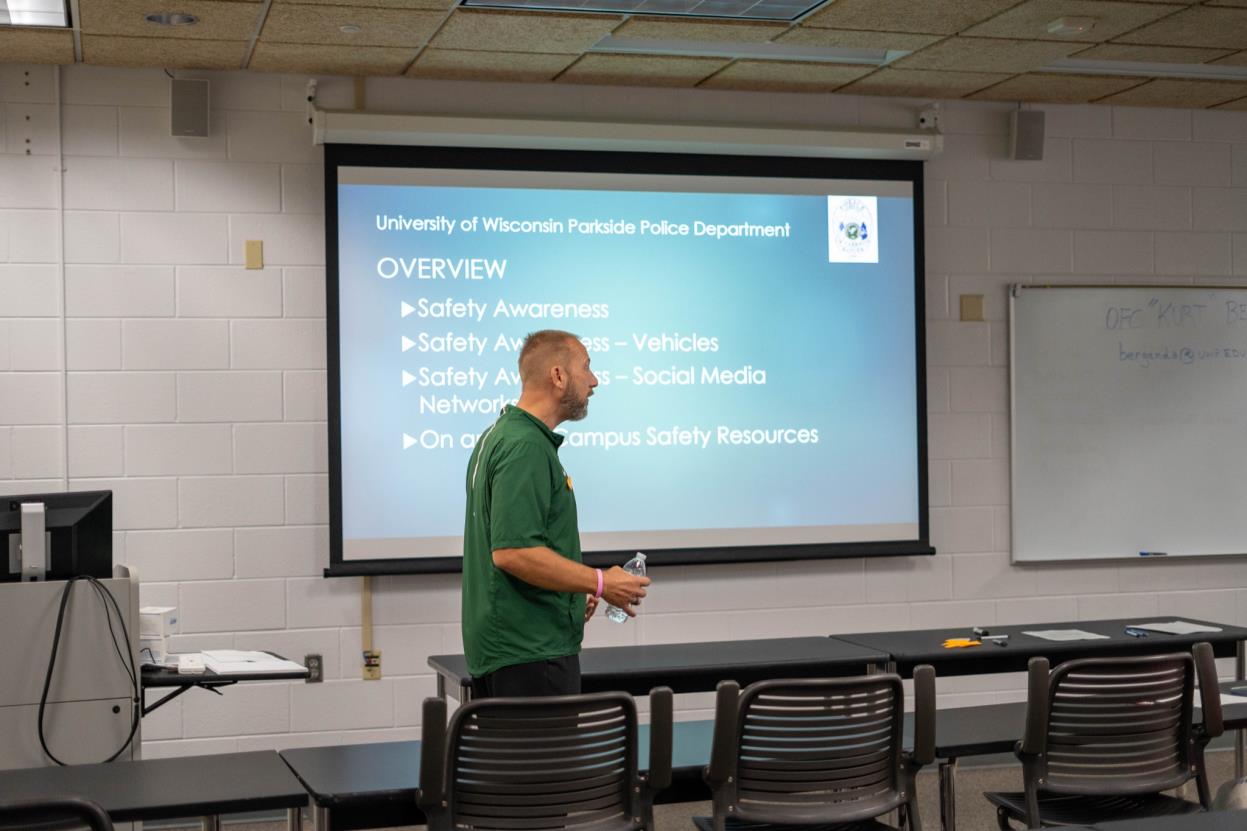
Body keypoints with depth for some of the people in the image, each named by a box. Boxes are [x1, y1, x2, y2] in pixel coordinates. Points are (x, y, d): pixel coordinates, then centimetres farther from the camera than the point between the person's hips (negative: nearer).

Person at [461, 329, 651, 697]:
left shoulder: (498, 436, 15)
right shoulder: (527, 448, -18)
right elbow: (513, 551, -26)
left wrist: (574, 592, 18)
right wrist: (600, 583, -17)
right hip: (530, 652, -10)